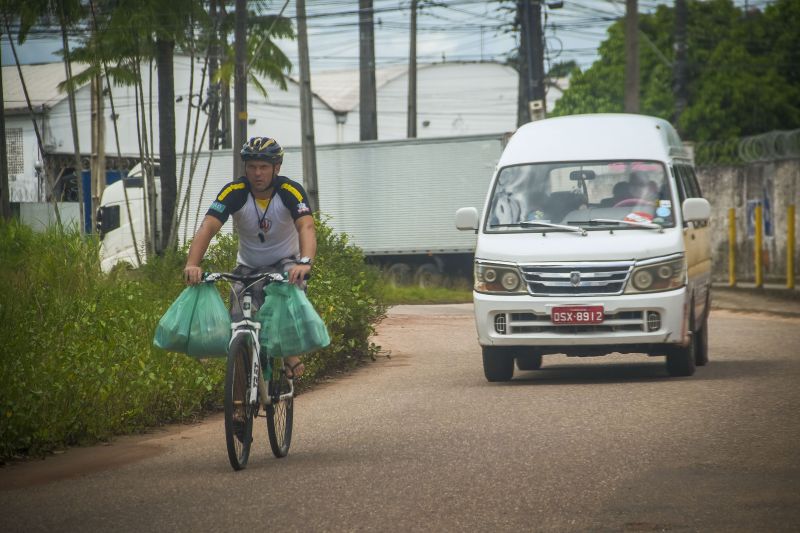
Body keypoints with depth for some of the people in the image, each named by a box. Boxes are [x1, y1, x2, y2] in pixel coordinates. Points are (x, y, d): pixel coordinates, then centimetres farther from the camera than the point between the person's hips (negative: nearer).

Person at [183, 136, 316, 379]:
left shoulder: (291, 191, -21)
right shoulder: (234, 192, -19)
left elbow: (306, 227, -36)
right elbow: (208, 227, -30)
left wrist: (305, 262, -56)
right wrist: (192, 264, -48)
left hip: (285, 263, -2)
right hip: (248, 267, 2)